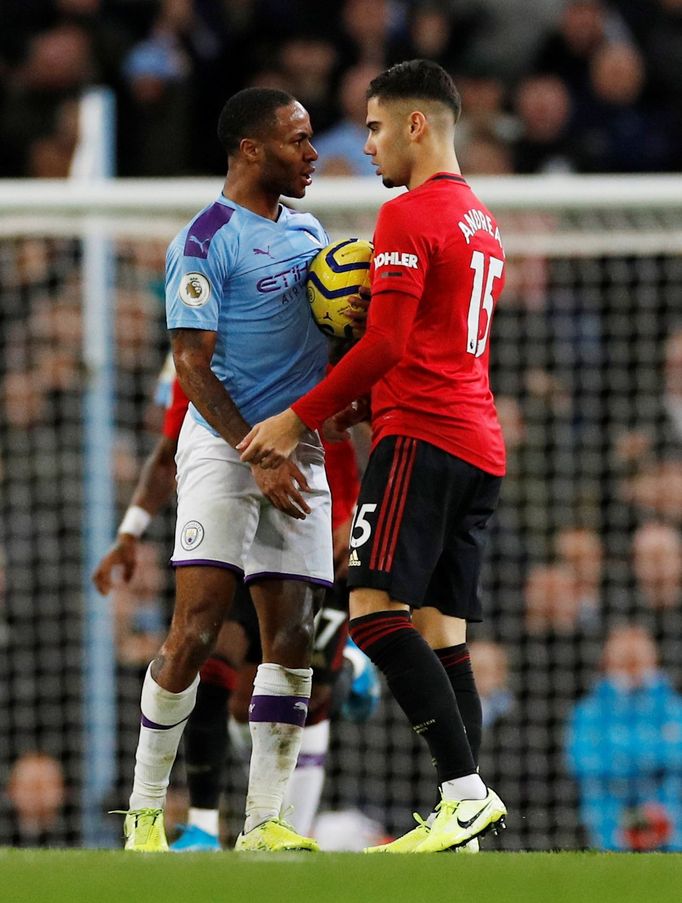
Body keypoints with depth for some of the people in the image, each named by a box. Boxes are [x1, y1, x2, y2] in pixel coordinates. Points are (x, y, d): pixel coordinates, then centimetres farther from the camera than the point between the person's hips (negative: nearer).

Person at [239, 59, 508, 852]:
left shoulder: (408, 217, -8)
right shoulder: (481, 223, 22)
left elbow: (386, 343, -15)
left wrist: (300, 418, -9)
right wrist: (361, 404, 22)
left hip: (421, 438, -9)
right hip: (479, 446, 9)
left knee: (375, 609, -15)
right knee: (442, 632, 5)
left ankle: (465, 792, -25)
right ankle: (463, 824, -3)